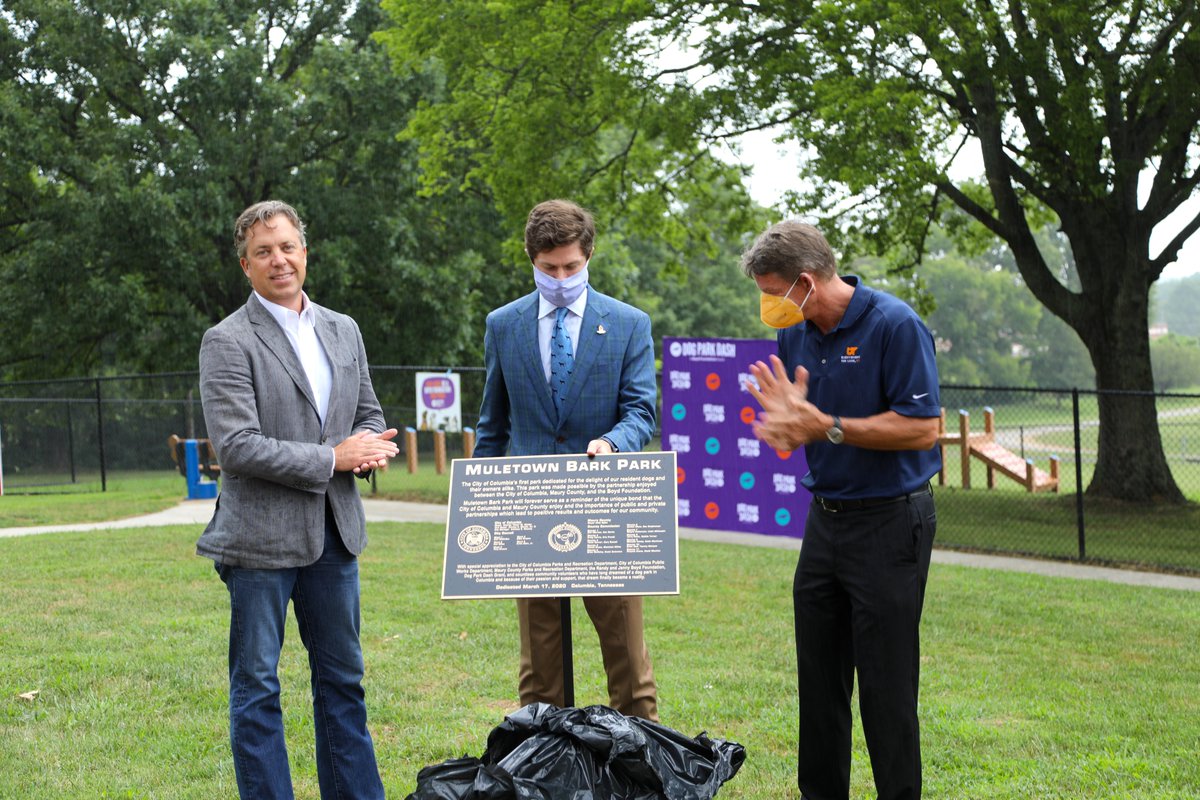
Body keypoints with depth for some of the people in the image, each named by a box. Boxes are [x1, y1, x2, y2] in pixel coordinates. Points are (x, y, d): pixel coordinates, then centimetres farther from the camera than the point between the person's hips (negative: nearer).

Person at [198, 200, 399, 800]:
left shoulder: (343, 331, 11)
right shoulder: (228, 342, -9)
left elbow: (369, 415, 18)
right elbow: (236, 447, -17)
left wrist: (369, 448, -6)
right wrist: (331, 458, -15)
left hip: (334, 531, 6)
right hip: (261, 537, -6)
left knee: (342, 677, 14)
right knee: (256, 686, 3)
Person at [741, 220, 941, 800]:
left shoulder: (895, 326, -16)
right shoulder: (794, 336, 6)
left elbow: (923, 428, -20)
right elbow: (790, 440, 11)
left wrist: (825, 426, -21)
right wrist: (784, 417, -13)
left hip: (888, 523, -7)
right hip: (824, 519, 7)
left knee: (885, 683, -3)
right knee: (818, 676, 12)